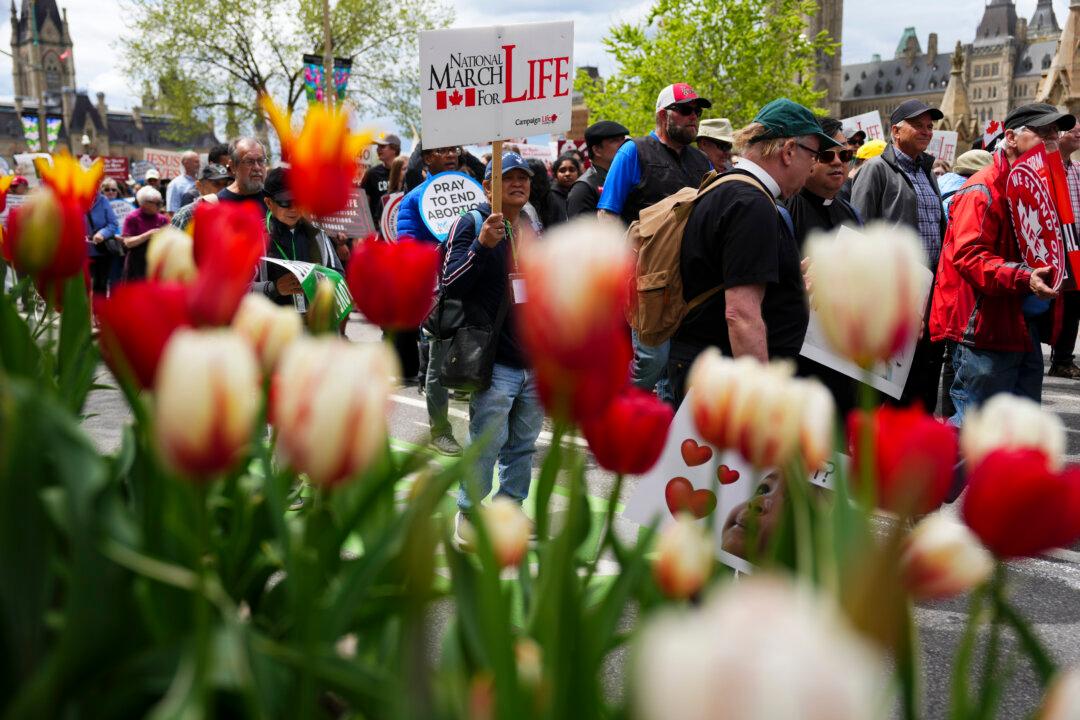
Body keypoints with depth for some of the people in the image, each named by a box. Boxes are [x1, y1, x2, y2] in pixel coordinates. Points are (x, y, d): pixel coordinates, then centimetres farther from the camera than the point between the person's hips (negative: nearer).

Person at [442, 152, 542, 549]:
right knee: (486, 445, -2)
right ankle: (468, 513, 15)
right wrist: (482, 245, -28)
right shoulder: (471, 224, -5)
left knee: (523, 445, 13)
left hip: (538, 360, 6)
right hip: (497, 361, -6)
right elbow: (451, 285, -15)